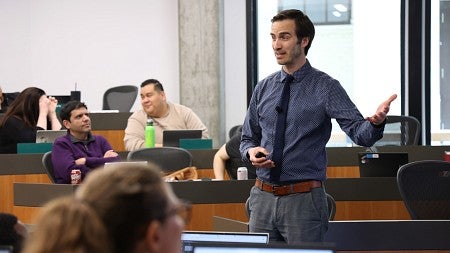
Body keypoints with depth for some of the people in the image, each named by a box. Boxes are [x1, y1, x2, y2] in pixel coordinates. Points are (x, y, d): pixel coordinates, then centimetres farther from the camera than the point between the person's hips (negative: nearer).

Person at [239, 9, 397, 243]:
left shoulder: (326, 88, -5)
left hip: (304, 199, -4)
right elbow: (247, 138, 18)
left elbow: (360, 133, -15)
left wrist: (376, 121, -38)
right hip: (263, 198, 4)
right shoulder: (264, 88, 9)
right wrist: (251, 151, -6)